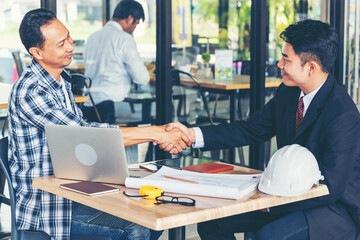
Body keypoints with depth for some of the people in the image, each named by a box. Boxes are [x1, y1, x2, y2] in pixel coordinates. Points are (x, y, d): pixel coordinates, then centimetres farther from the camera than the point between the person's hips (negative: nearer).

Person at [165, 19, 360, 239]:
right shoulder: (288, 92, 0)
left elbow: (329, 189, -25)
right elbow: (251, 129, 8)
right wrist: (193, 135, -2)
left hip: (337, 209, -7)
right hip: (290, 194, 8)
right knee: (212, 219, 0)